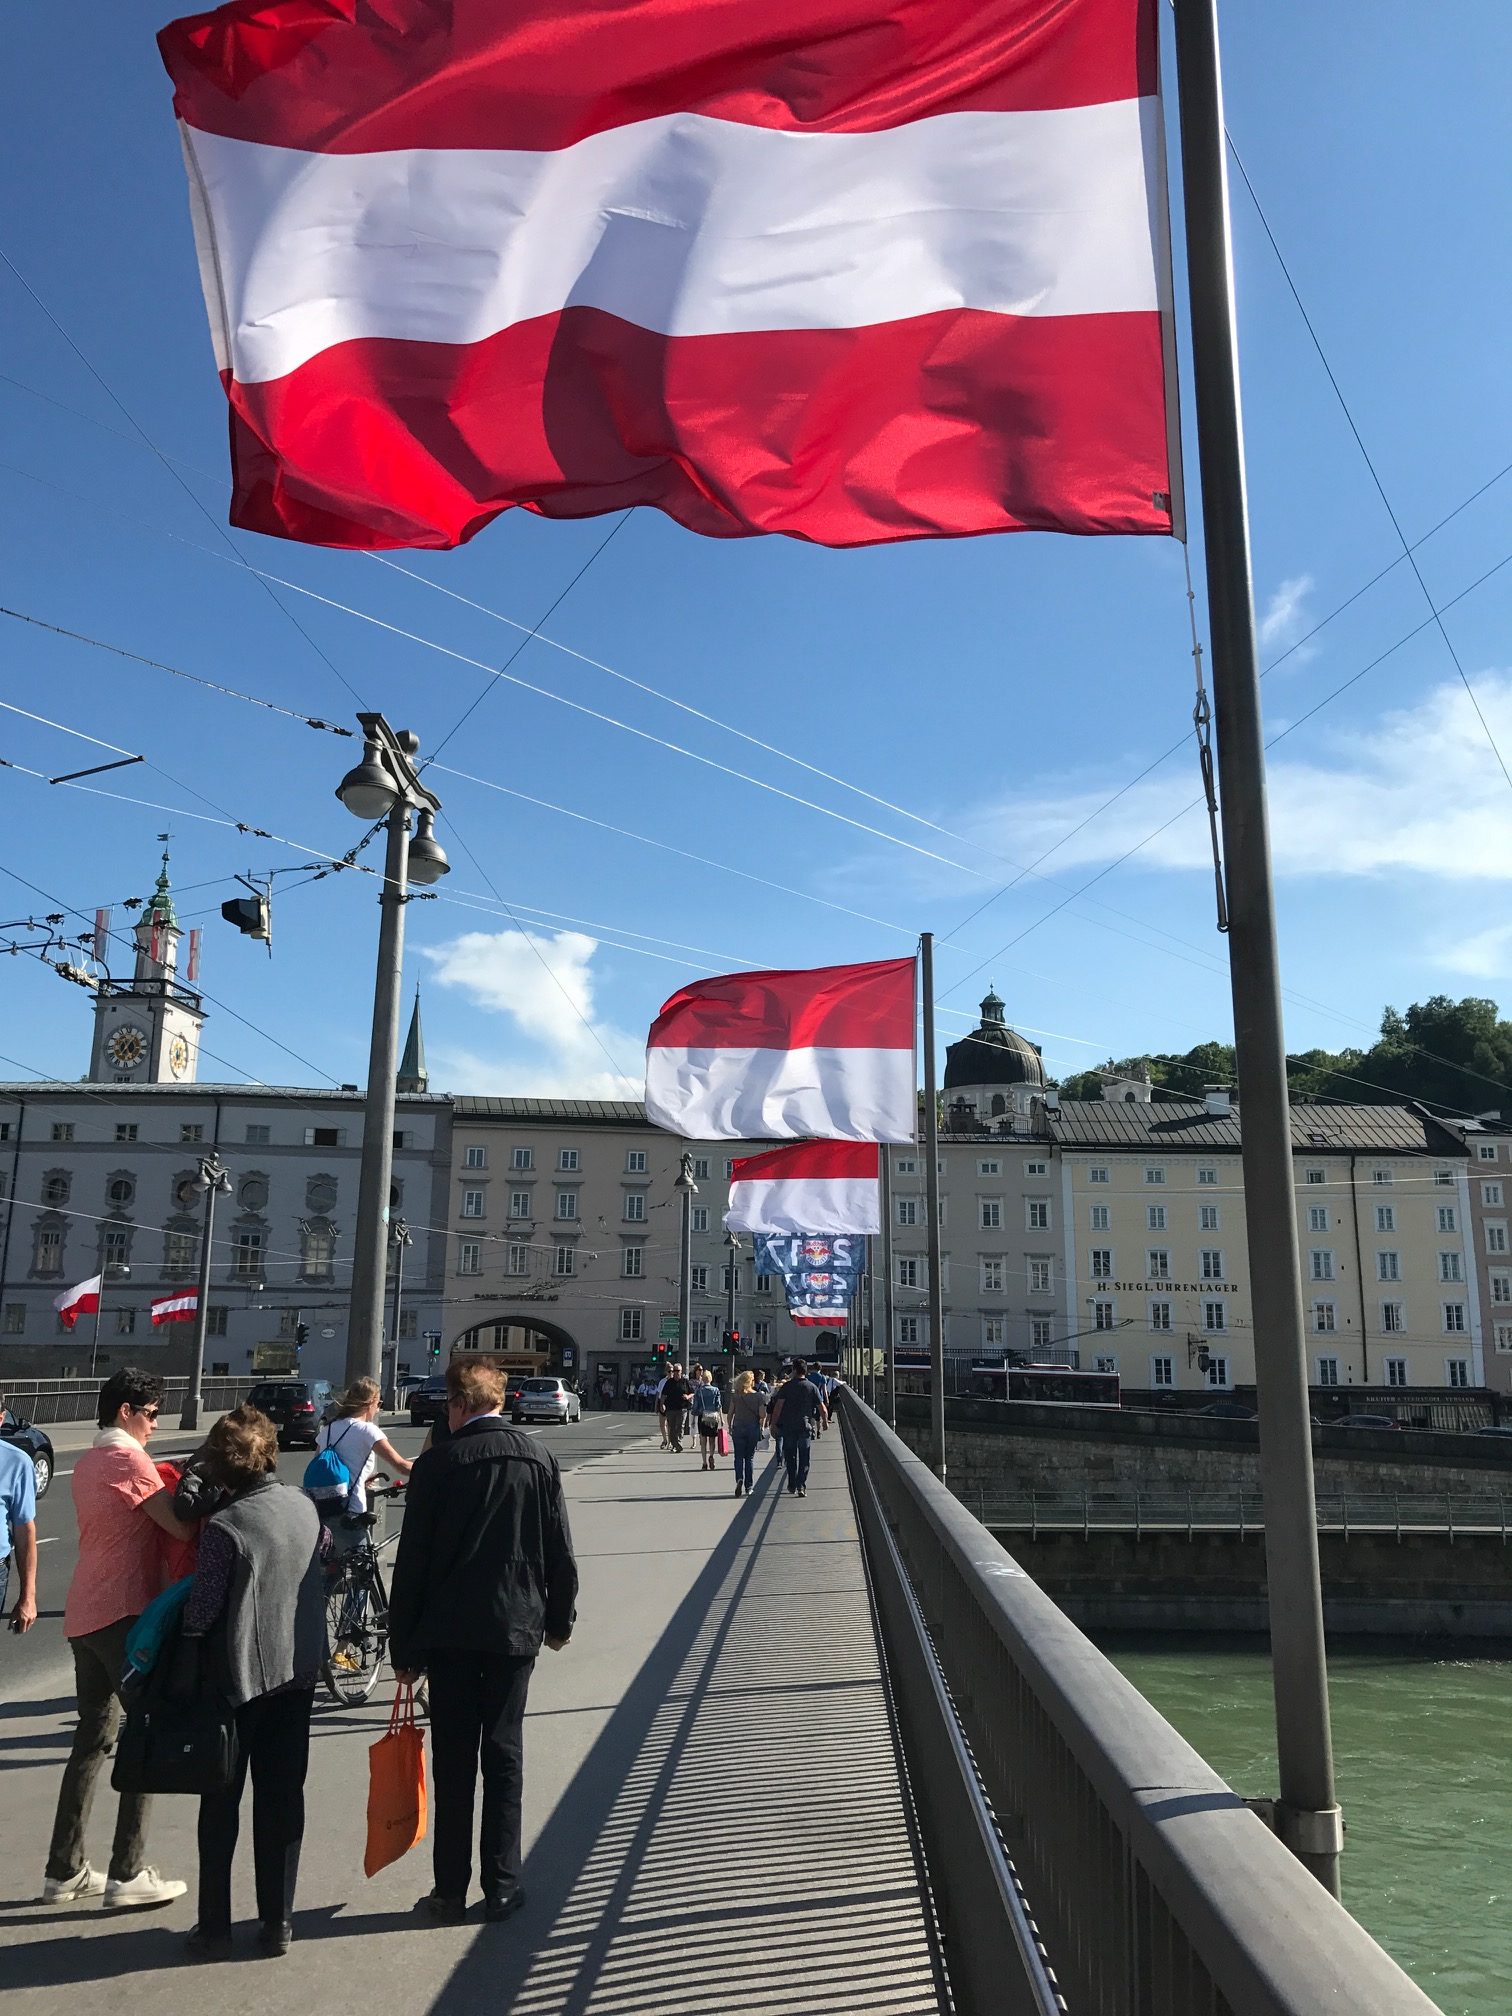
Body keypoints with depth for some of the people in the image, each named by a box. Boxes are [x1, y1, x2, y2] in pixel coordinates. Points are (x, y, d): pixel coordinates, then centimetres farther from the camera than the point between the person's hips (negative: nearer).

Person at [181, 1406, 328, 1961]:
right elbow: (326, 1548, 18)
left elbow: (200, 1612, -16)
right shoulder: (303, 1505, -2)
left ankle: (214, 1927, 18)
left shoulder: (224, 1527, -20)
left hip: (239, 1678, -5)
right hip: (299, 1671, 5)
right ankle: (277, 1921, 19)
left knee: (221, 1801, 11)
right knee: (283, 1795, 13)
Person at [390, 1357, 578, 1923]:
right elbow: (559, 1550, 2)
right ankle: (502, 1888, 15)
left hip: (449, 1632, -1)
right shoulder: (539, 1460, -2)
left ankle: (450, 1891, 15)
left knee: (453, 1759, 8)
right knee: (504, 1754, 10)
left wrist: (404, 1647, 2)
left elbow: (412, 1560, -6)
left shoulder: (437, 1464, -9)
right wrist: (560, 1619, 15)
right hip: (516, 1627, 2)